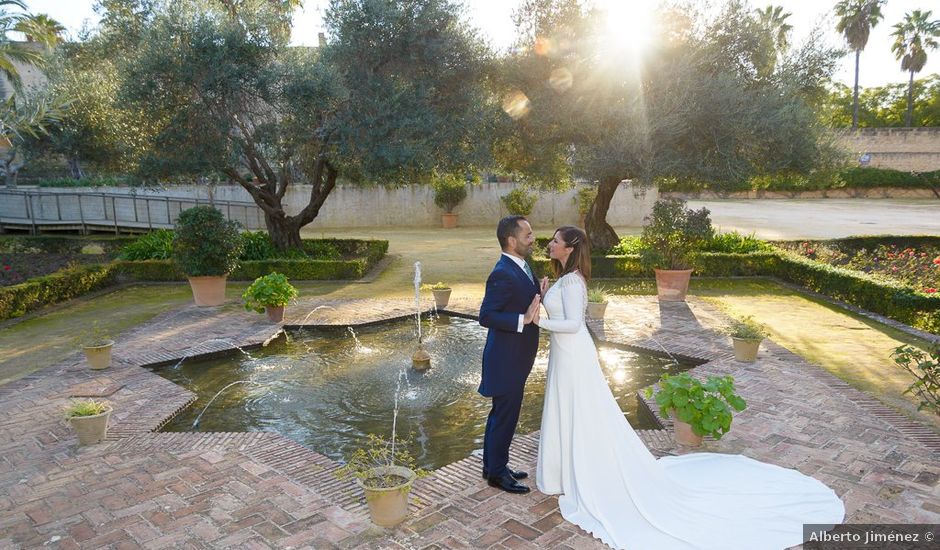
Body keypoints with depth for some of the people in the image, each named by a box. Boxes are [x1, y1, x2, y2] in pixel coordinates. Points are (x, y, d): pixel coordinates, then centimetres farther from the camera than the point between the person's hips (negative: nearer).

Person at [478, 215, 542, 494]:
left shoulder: (521, 267, 7)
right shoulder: (503, 274, -23)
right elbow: (486, 316, -24)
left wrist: (540, 299, -1)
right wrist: (524, 319, -29)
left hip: (515, 358, 10)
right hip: (506, 359, -10)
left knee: (501, 413, 20)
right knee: (505, 415, 4)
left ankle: (493, 465, 36)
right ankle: (497, 472, 22)